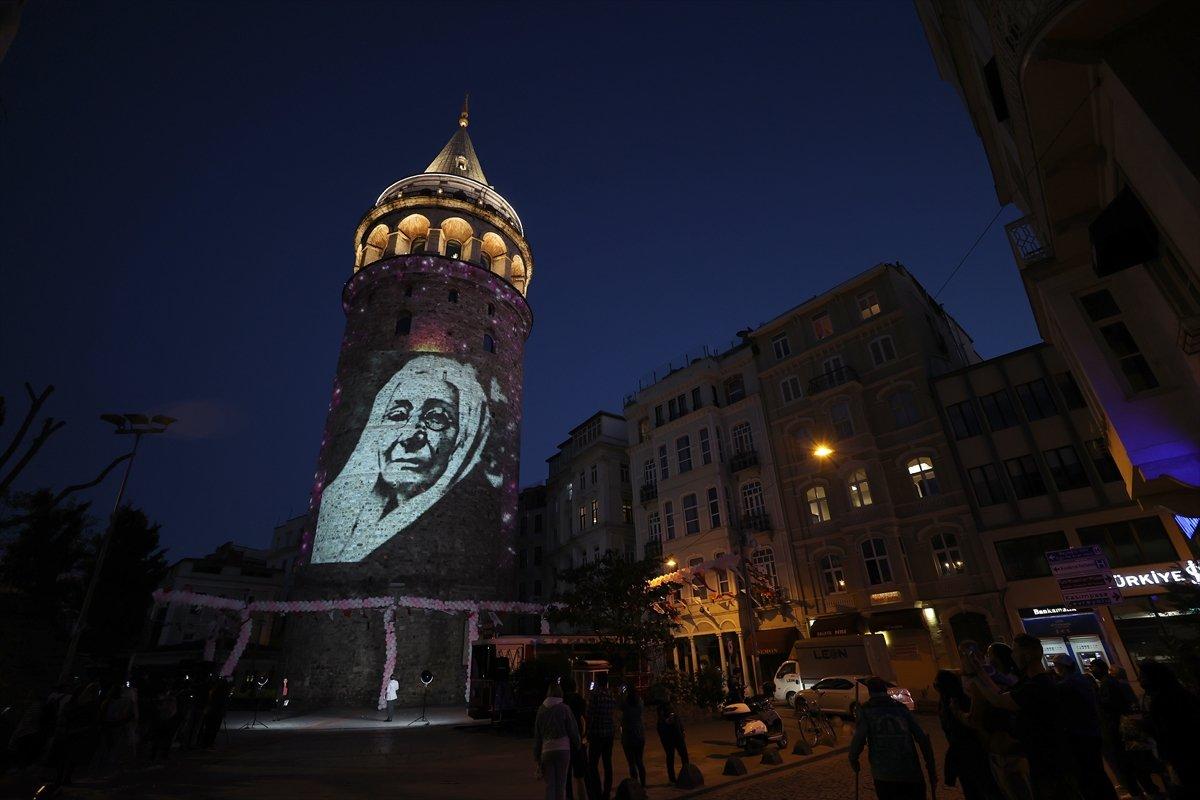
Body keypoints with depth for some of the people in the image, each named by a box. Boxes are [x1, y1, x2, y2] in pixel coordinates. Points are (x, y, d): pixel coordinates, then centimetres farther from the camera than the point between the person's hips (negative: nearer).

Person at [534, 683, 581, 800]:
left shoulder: (541, 709, 6)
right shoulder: (564, 708, -4)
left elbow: (537, 734, 10)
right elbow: (573, 730, 0)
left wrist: (537, 755, 16)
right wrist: (577, 745, 17)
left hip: (546, 750, 3)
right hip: (563, 748, -3)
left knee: (550, 784, 10)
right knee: (561, 783, 7)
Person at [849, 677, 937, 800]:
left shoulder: (866, 710, 4)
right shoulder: (901, 708, 12)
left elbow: (859, 739, -8)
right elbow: (923, 739, 6)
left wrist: (853, 759, 9)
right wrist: (932, 770, 13)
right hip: (912, 775, 2)